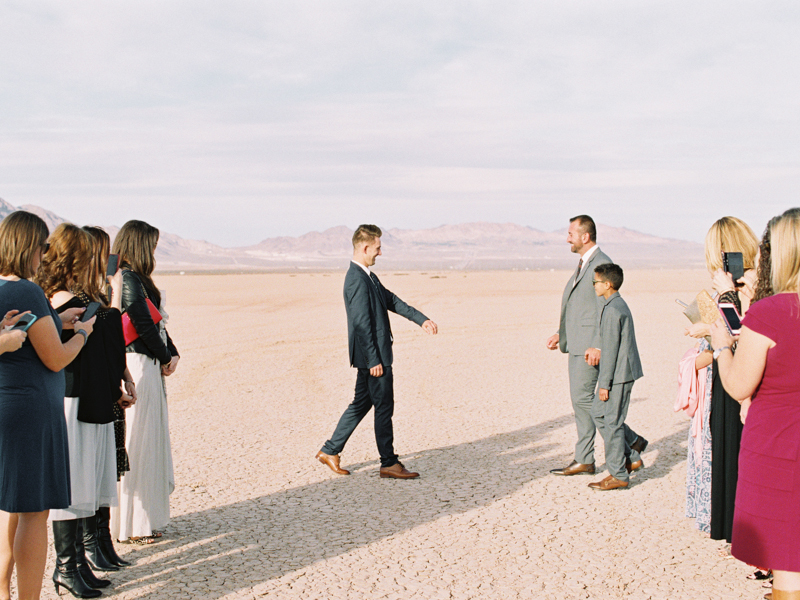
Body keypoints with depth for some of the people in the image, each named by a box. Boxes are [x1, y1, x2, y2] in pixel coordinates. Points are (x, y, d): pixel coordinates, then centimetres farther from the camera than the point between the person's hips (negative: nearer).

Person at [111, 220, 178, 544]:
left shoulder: (134, 279, 14)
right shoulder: (129, 280, -16)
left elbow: (157, 323, 16)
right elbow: (144, 325, -17)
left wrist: (172, 353, 3)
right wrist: (165, 359, -5)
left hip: (146, 368, 10)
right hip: (139, 368, -10)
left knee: (151, 440, 15)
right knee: (137, 443, -2)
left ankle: (145, 515, 25)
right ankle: (133, 524, 7)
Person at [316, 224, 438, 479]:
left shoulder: (368, 276, 13)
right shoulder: (357, 280, -20)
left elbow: (391, 300, 20)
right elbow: (362, 324, -21)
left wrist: (421, 319, 16)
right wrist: (374, 360, -20)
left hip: (373, 356, 10)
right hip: (373, 356, -10)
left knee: (361, 404, 16)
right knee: (384, 408, -1)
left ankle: (330, 451, 22)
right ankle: (389, 464, 10)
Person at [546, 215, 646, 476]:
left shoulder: (602, 264, -14)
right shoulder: (584, 264, 17)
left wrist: (598, 347, -25)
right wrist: (561, 335, 21)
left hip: (590, 345, -10)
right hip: (577, 344, 10)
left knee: (582, 398, -8)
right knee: (581, 400, 10)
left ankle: (631, 442, 2)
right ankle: (584, 460, 16)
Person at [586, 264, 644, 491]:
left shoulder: (612, 310, -18)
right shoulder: (619, 305, 13)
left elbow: (611, 349, -19)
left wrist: (604, 383, -16)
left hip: (618, 375, -10)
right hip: (622, 372, 10)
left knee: (612, 422, -4)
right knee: (599, 413, 18)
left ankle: (618, 475, 4)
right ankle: (625, 459, 23)